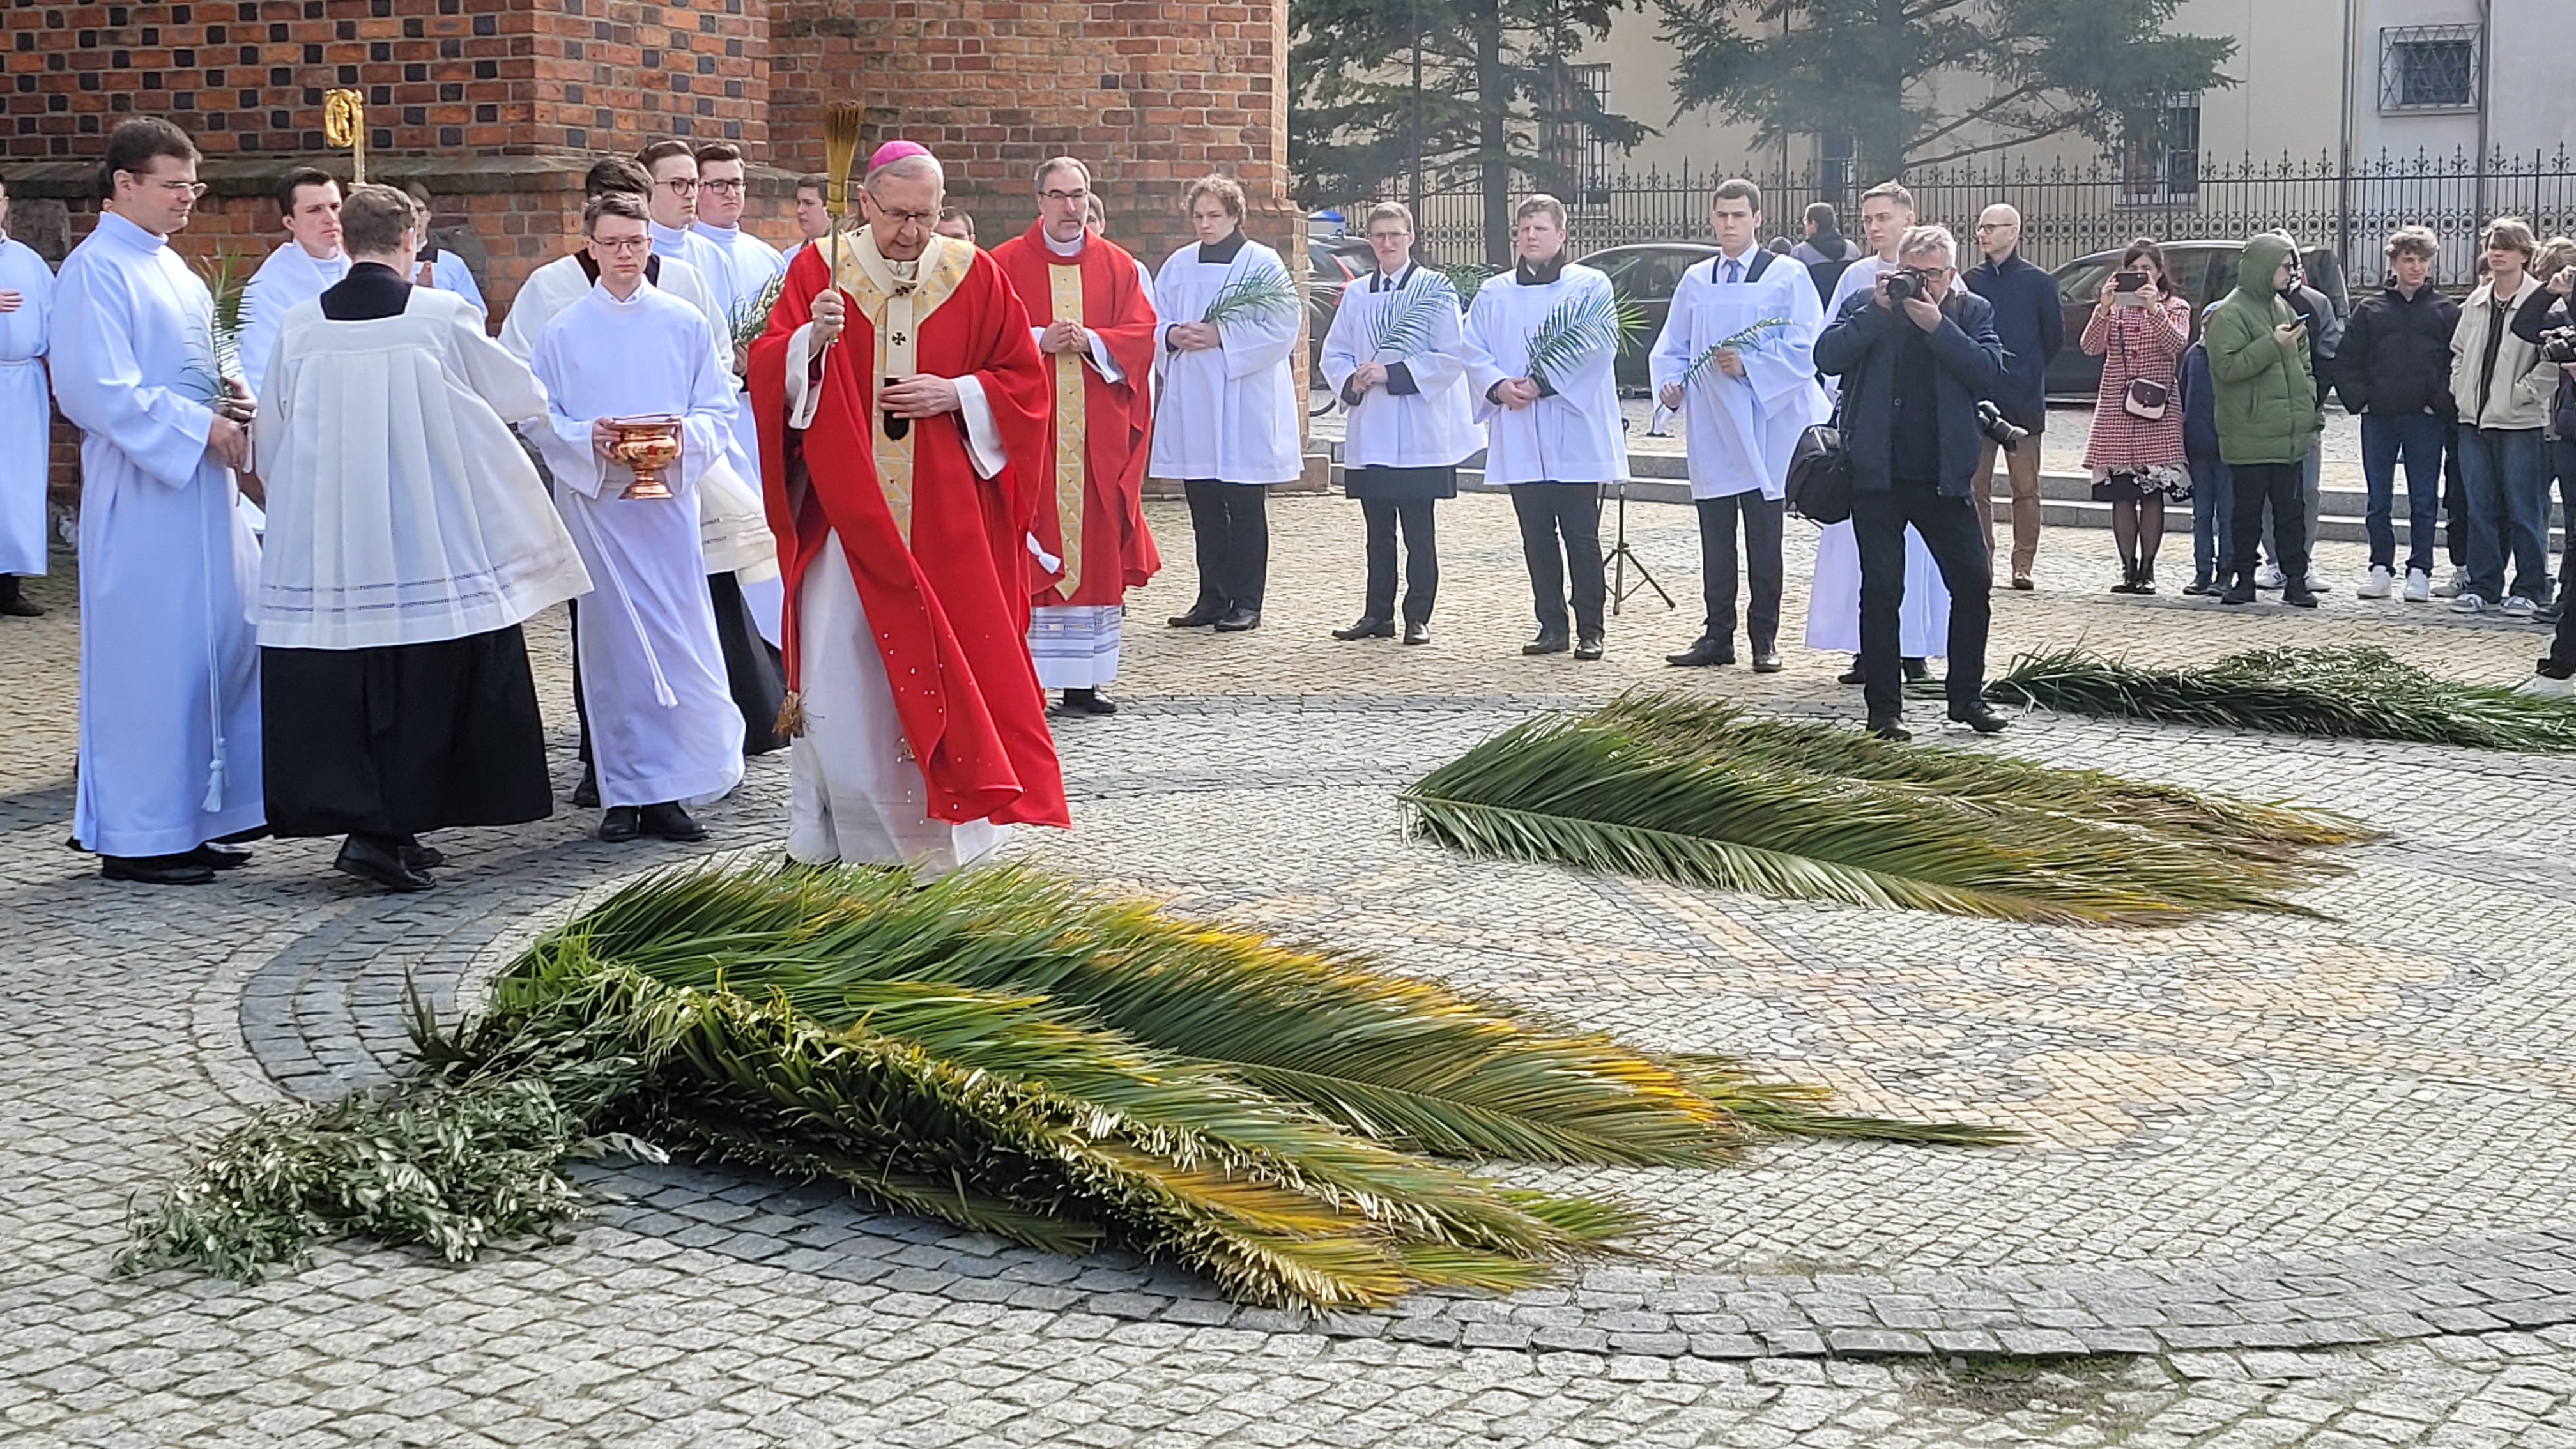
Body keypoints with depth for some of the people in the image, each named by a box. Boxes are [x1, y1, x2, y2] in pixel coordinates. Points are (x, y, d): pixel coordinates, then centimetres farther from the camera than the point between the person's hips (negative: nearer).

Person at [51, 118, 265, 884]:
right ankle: (136, 838, 6)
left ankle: (188, 818, 21)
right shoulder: (96, 269, -12)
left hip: (200, 482, 9)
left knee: (222, 643, 11)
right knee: (148, 658, -4)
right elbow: (99, 390, -19)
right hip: (141, 492, -9)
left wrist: (227, 395, 4)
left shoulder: (168, 266, 15)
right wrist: (201, 427, -18)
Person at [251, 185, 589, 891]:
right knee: (422, 686, 3)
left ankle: (348, 812, 13)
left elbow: (270, 442, 11)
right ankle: (387, 828, -2)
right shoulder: (443, 315, -6)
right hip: (429, 535, -3)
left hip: (322, 539, 3)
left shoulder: (298, 326, 2)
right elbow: (519, 396, 7)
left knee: (339, 684, 9)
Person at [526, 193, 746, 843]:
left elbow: (720, 409, 6)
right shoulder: (562, 332, 5)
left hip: (669, 500, 0)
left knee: (677, 639, -4)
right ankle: (624, 794, 7)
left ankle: (668, 793, 3)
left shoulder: (686, 324, 7)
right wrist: (588, 438, -14)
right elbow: (540, 421, 5)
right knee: (609, 642, 0)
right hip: (594, 499, 0)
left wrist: (683, 433, -14)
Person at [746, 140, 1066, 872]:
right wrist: (813, 339, -23)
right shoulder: (820, 270, 1)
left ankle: (949, 822, 13)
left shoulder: (973, 276, 2)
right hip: (846, 505, 0)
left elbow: (1025, 379, 6)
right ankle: (836, 824, 7)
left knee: (948, 658, 2)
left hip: (945, 513, 1)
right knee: (839, 662, -3)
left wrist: (954, 392, -10)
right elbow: (767, 372, -3)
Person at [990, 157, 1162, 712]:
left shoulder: (1117, 266, 11)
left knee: (1094, 544, 3)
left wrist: (1090, 341, -11)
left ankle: (1083, 679, 10)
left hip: (1098, 433, 3)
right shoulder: (1005, 265, 4)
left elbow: (1141, 334, 5)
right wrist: (1040, 341, -14)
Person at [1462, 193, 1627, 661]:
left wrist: (1542, 383, -15)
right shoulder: (1493, 293, 14)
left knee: (1581, 535, -3)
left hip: (1577, 433, -4)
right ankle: (1552, 627, 15)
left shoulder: (1590, 285, 2)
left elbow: (1597, 349, -9)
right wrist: (1498, 385, -12)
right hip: (1520, 437, 4)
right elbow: (1475, 350, 7)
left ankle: (1590, 630, 3)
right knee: (1537, 536, 7)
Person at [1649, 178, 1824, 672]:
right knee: (1715, 539, 7)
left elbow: (1805, 350, -7)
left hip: (1766, 430, -4)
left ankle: (1764, 639, 6)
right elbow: (1671, 348, 16)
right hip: (1710, 430, 4)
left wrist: (1748, 366, -17)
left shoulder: (1787, 279, 0)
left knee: (1763, 542, 0)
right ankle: (1717, 636, 14)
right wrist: (1670, 382, -4)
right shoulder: (1695, 281, 14)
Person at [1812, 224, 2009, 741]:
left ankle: (1967, 697, 18)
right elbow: (1827, 358, -12)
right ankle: (1883, 708, 7)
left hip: (1944, 477, 2)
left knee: (1973, 582, 3)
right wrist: (1878, 311, -18)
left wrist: (1937, 326, -17)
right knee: (1881, 590, -1)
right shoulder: (1866, 306, 2)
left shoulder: (1972, 312, 5)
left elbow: (1990, 374, -10)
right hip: (1878, 475, -2)